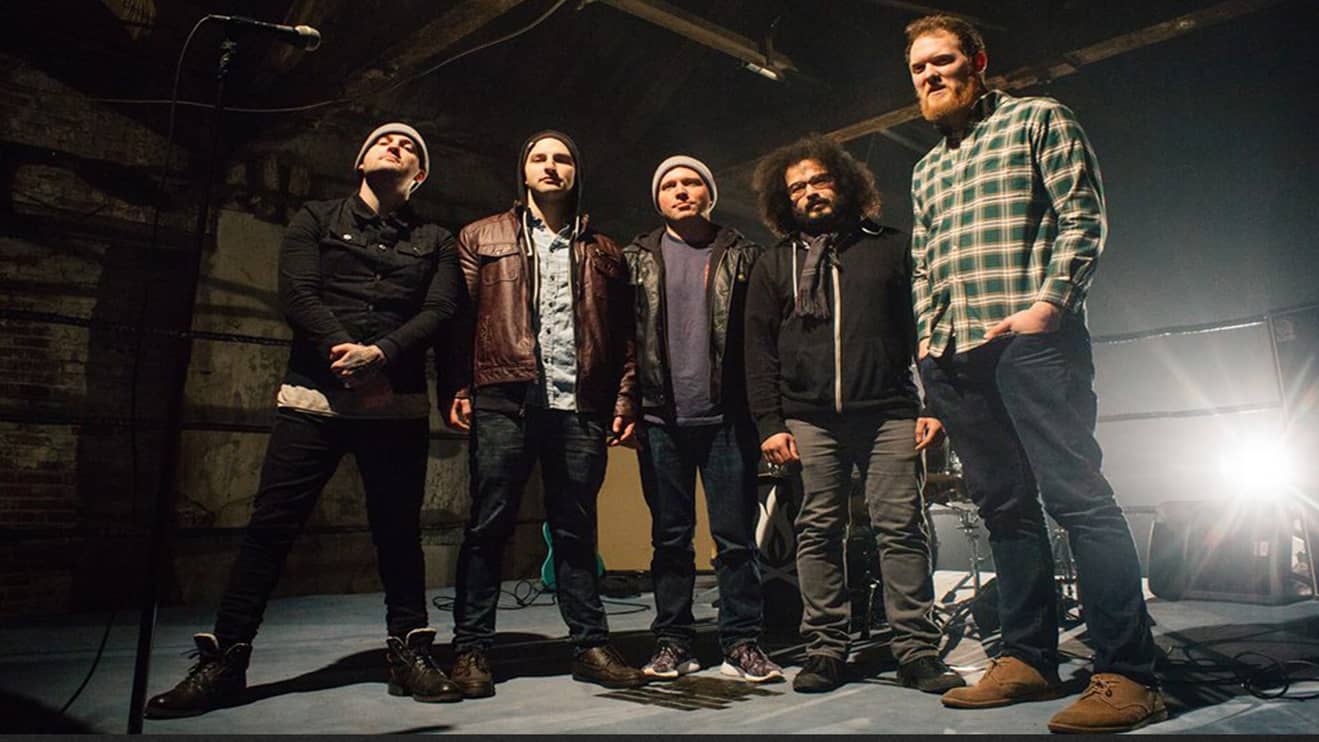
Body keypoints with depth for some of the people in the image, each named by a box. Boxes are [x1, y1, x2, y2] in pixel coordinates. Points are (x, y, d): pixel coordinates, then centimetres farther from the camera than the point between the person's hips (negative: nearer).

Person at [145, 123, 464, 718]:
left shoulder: (435, 241, 15)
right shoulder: (316, 220, 14)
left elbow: (440, 310, 0)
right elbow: (297, 293, -1)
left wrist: (380, 354, -17)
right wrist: (344, 356, -15)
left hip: (398, 405, 1)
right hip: (313, 397, 0)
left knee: (398, 530, 5)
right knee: (271, 526, -2)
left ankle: (409, 652, 15)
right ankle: (224, 661, 7)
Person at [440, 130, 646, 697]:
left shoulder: (604, 252, 19)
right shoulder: (482, 238, 14)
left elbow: (624, 334, 15)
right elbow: (459, 318, 5)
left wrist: (625, 400, 5)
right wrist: (457, 389, -6)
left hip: (581, 408, 2)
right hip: (504, 402, -1)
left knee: (577, 531, 7)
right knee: (488, 526, 1)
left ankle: (590, 645, 15)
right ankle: (471, 649, 11)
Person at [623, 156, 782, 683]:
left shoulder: (743, 255, 9)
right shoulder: (638, 259, 11)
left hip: (725, 417, -1)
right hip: (661, 419, 1)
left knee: (735, 536, 2)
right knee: (670, 537, 8)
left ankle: (741, 643, 12)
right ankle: (673, 642, 18)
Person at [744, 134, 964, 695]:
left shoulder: (889, 248, 15)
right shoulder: (774, 266, 16)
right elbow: (760, 351, 10)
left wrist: (933, 406, 0)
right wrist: (770, 425, 0)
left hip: (888, 411, -1)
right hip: (809, 418, 1)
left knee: (902, 527, -4)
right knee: (818, 532, 1)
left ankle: (917, 649, 3)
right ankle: (825, 649, 8)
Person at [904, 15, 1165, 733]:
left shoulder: (1038, 119, 10)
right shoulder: (926, 169, 26)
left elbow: (1082, 217, -1)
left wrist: (1047, 304, -14)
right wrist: (928, 340, 12)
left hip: (1030, 341, -6)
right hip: (953, 357, 6)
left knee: (1077, 497, -10)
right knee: (1004, 506, 6)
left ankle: (1126, 674, -6)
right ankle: (1027, 658, 12)